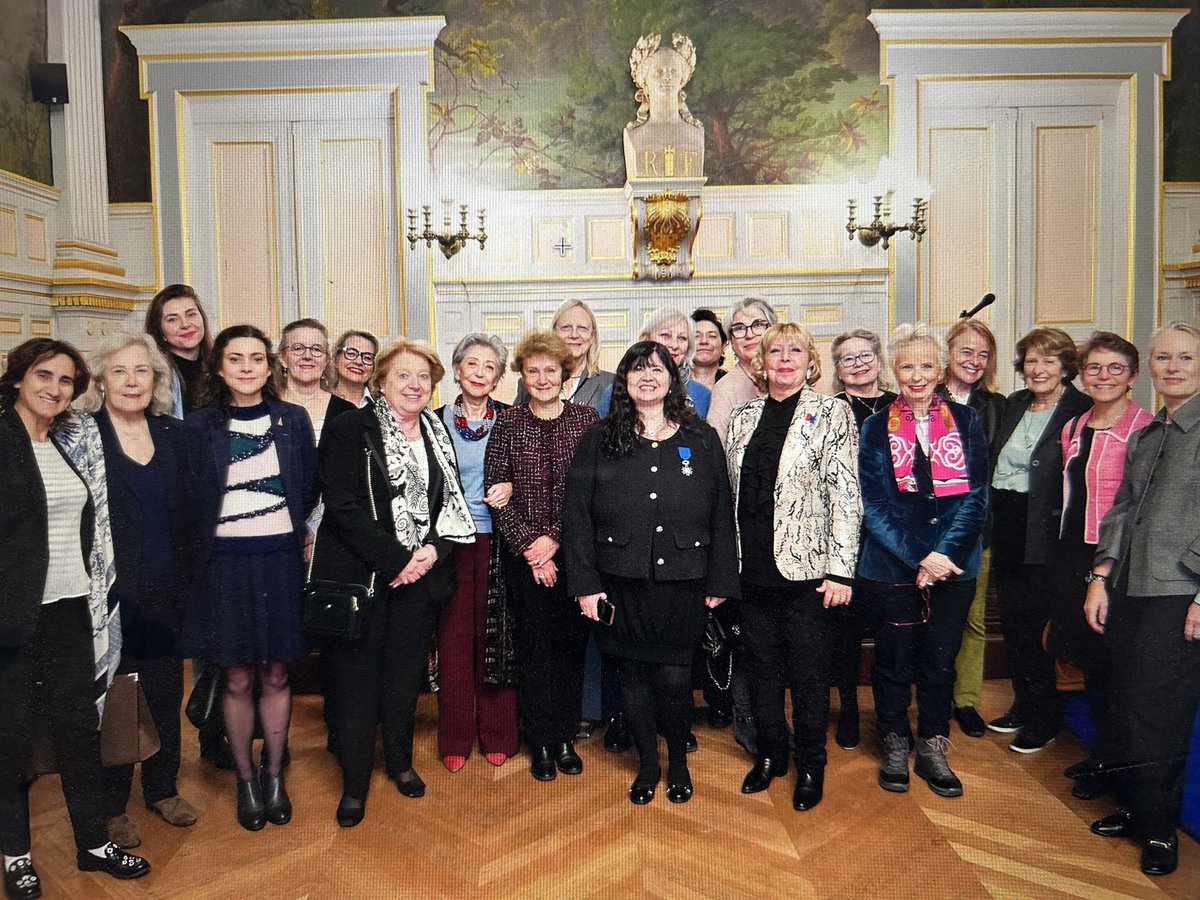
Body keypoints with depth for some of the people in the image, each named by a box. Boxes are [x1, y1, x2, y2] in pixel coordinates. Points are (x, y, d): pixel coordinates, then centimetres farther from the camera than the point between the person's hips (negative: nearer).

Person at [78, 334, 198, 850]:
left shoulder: (172, 434, 6)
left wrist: (187, 585, 5)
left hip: (165, 593, 4)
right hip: (108, 593, -4)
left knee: (165, 694, 14)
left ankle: (162, 789, 32)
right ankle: (112, 805, 25)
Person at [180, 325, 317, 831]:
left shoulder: (293, 419, 3)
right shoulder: (199, 427, 1)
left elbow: (309, 490, 6)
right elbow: (192, 502, 2)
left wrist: (301, 538, 0)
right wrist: (199, 559, -1)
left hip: (281, 560, 1)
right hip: (226, 564, -1)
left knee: (276, 676, 9)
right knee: (238, 679, 7)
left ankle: (274, 776, 27)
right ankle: (245, 780, 26)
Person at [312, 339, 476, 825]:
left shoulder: (438, 435, 10)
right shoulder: (350, 429, -6)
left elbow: (451, 502, 9)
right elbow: (345, 508, -14)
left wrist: (434, 549, -9)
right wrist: (396, 560, -16)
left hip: (421, 573, 4)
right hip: (362, 575, -4)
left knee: (407, 671, 13)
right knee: (357, 675, 3)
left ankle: (400, 760, 33)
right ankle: (354, 782, 17)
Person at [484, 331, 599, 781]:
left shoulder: (587, 419, 0)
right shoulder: (507, 424, 1)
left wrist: (556, 537, -10)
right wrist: (528, 546, -10)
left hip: (574, 553, 0)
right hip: (524, 556, 0)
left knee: (572, 642, 8)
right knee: (534, 645, 5)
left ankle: (565, 737, 24)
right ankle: (540, 742, 20)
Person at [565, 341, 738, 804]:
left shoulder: (701, 439, 6)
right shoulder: (599, 440, 4)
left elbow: (722, 513, 6)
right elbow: (577, 514, 0)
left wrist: (719, 582, 2)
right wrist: (585, 584, -6)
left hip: (683, 583, 0)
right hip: (622, 583, 1)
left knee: (675, 678, 1)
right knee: (634, 677, 10)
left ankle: (678, 761, 28)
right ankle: (647, 763, 32)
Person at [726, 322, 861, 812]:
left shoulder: (832, 413, -3)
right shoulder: (743, 418, 10)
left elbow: (845, 495, -8)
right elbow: (732, 493, 12)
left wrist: (839, 569, -13)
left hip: (806, 569, -4)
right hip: (753, 568, 4)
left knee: (809, 673, 7)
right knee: (763, 668, 14)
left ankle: (811, 765, 25)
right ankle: (769, 753, 32)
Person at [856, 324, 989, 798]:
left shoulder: (965, 421, 3)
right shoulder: (876, 427, 0)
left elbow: (975, 496, -1)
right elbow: (873, 505, -5)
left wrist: (943, 553, -13)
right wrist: (919, 558, -14)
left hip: (953, 566, 1)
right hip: (890, 567, -1)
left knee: (940, 660, 11)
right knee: (894, 660, 9)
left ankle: (932, 749, 28)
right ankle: (895, 745, 27)